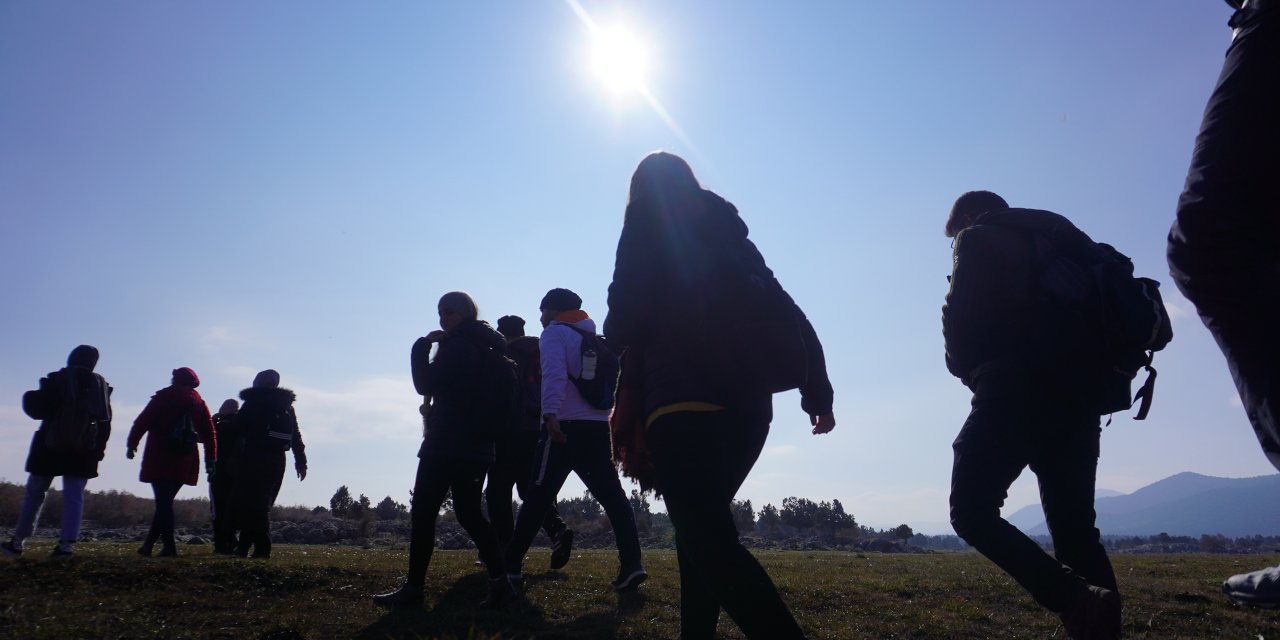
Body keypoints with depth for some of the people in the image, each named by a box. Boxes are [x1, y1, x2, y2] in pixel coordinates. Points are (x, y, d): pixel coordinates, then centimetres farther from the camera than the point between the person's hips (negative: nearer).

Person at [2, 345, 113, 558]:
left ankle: (17, 541, 19)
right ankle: (67, 543, -8)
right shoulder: (101, 385, 5)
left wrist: (29, 397, 13)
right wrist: (99, 448, 10)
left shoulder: (55, 380, -4)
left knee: (34, 493, 11)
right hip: (83, 451, 1)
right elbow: (105, 421, 5)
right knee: (74, 496, 1)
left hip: (50, 448, -1)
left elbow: (37, 410, -8)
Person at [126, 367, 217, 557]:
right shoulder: (199, 402, 9)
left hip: (159, 459, -4)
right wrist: (211, 461, 9)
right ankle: (149, 543, 18)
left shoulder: (163, 397, 0)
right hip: (184, 463, 4)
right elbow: (209, 433, 6)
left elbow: (142, 422, -4)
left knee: (163, 502, -4)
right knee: (166, 501, 14)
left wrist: (131, 445, 8)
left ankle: (169, 545, -9)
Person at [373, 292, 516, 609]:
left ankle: (414, 588, 1)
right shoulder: (481, 346, 17)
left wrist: (422, 346, -3)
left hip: (448, 445, -9)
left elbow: (426, 384, -11)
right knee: (468, 511, 10)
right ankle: (499, 581, 2)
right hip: (476, 444, 9)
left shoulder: (456, 345, -11)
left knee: (423, 513, -3)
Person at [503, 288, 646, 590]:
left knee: (539, 496, 1)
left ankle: (511, 564, 9)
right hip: (599, 427, 6)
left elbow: (554, 374, -14)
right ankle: (631, 565, -10)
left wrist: (550, 413, -25)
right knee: (612, 496, 0)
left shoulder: (555, 333, 3)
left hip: (566, 426, -6)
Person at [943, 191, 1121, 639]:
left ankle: (1077, 601, -20)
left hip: (1018, 392, -7)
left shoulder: (979, 238, 6)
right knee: (1074, 526, 10)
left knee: (972, 512, -3)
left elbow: (962, 315, -7)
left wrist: (966, 367, 10)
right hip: (1078, 395, 7)